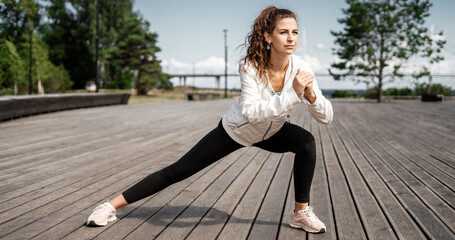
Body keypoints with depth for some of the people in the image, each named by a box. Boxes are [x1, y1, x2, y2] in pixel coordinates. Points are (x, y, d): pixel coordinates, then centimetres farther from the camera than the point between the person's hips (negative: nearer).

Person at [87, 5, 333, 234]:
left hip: (272, 132, 3)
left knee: (306, 141, -26)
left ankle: (301, 212, -7)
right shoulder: (250, 66, -31)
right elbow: (251, 112, -44)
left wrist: (311, 95, -43)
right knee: (179, 170, -4)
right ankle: (112, 205, 8)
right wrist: (293, 94, -50)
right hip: (235, 130, -3)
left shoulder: (300, 68, -23)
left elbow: (326, 117, -23)